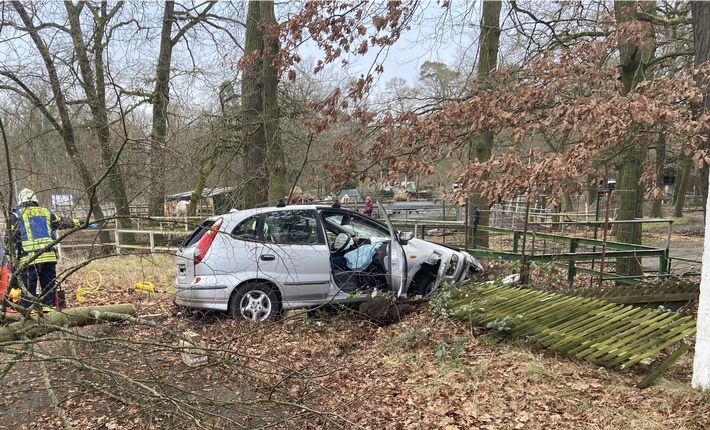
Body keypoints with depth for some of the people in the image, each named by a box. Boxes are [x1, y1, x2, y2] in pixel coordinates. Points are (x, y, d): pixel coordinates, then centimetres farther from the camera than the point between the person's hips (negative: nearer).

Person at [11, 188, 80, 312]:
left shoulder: (18, 214, 5)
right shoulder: (46, 212, 15)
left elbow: (14, 236, -2)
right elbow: (62, 222, 28)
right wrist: (77, 223, 43)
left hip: (28, 258, -3)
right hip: (49, 256, 3)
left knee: (28, 289, 1)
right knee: (48, 287, 11)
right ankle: (49, 309, 11)